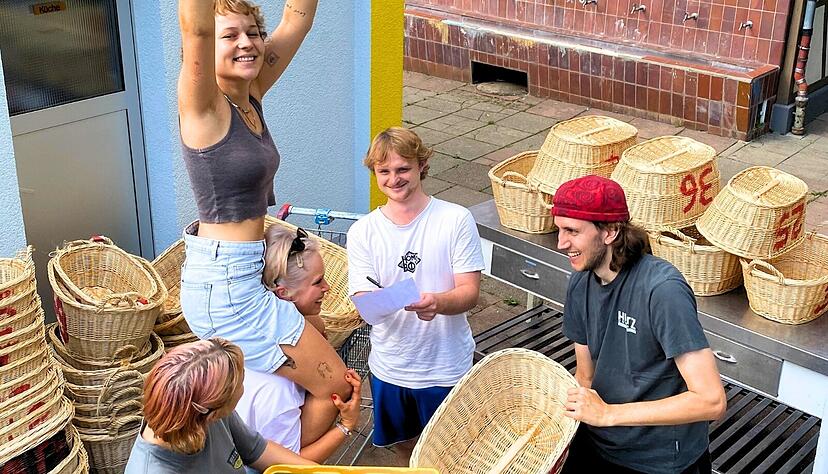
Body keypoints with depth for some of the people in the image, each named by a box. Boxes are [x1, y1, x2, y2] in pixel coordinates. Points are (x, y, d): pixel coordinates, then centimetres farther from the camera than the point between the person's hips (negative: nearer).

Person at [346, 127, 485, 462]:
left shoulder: (456, 220, -11)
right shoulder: (363, 232, -4)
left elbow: (470, 293, -14)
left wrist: (438, 302, -36)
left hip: (446, 365, -2)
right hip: (389, 366, 3)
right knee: (404, 444, 23)